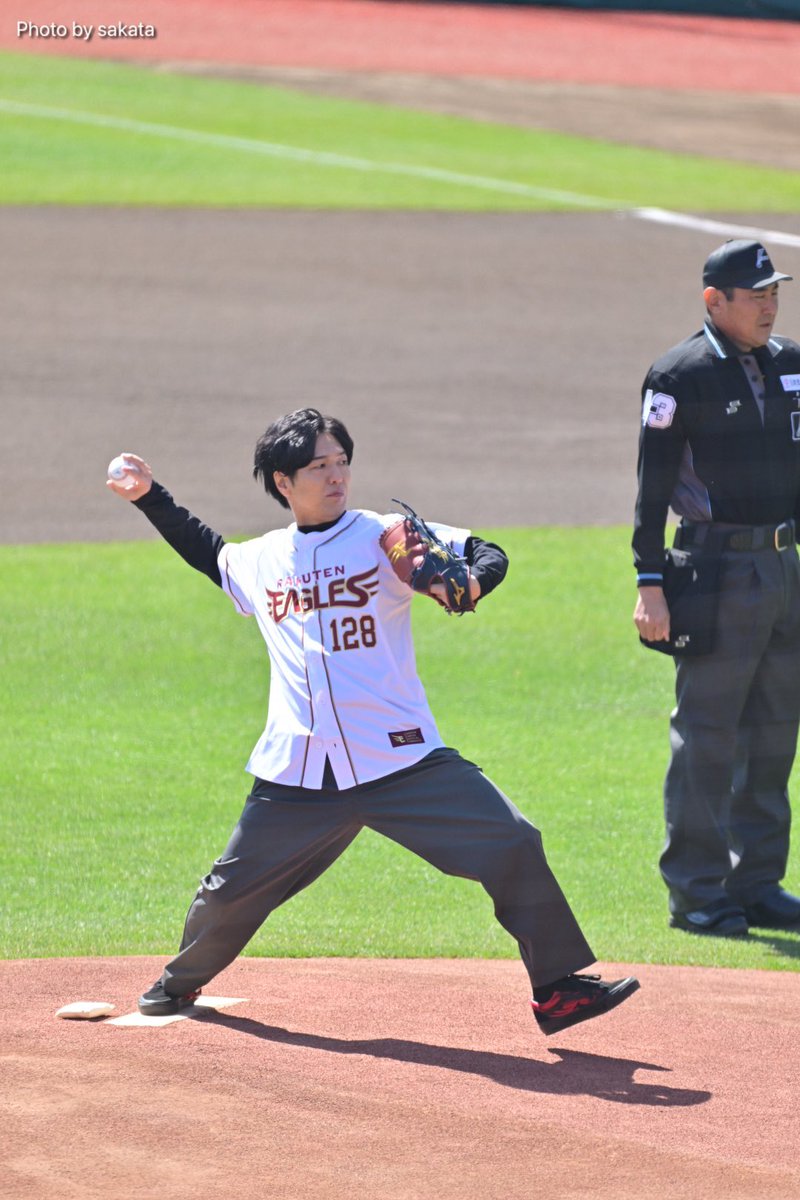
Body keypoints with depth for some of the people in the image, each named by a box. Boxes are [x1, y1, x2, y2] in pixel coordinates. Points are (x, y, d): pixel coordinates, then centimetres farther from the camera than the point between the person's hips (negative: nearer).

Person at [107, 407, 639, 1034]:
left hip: (403, 761, -3)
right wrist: (150, 496, 29)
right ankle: (181, 983, 39)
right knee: (231, 891, 9)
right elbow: (208, 553, 34)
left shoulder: (383, 536, 0)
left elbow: (488, 554, -6)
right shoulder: (260, 560, 11)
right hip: (297, 777, 3)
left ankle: (558, 989, -5)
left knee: (513, 847, -16)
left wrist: (471, 583, -27)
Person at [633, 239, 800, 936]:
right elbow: (652, 487, -9)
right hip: (719, 570, -7)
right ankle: (695, 892, 0)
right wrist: (650, 585, -15)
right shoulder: (681, 376, -8)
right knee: (707, 735, -5)